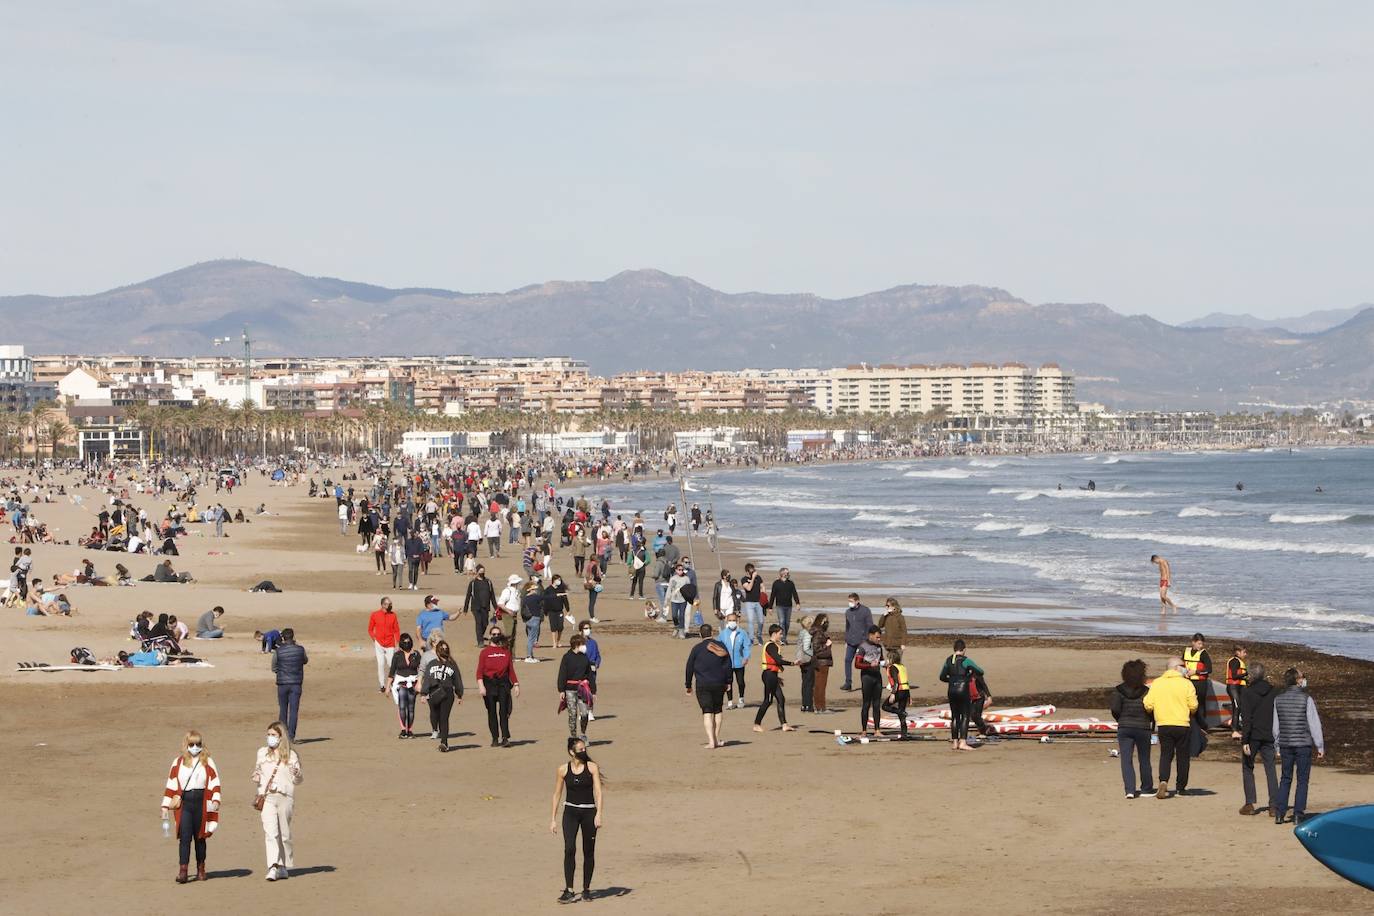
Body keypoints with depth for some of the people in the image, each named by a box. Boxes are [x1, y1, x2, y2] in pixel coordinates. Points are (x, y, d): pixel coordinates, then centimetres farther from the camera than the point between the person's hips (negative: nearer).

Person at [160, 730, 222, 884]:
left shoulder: (208, 762, 6)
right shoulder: (178, 762, 8)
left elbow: (215, 783, 3)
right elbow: (171, 785, 9)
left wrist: (216, 800, -11)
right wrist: (166, 806, 7)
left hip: (201, 803, 0)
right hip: (184, 804, 0)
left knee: (200, 837, 9)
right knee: (184, 837, -10)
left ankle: (200, 868, 22)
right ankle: (183, 870, -13)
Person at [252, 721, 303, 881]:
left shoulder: (290, 755, 3)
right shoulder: (262, 753, 11)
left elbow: (297, 781, 6)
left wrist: (296, 775, -16)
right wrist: (255, 779, 0)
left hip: (285, 797, -1)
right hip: (266, 797, 1)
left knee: (284, 834, 8)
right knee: (270, 832, -14)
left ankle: (284, 866, 22)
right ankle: (273, 867, -22)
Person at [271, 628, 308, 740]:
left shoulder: (278, 652, -6)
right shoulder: (300, 650, -4)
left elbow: (274, 669, 2)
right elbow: (305, 661, 17)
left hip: (282, 683, 0)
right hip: (296, 684, 0)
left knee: (283, 710, 13)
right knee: (293, 710, -1)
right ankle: (291, 736, -8)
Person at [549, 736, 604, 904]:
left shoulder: (592, 767, -2)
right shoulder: (563, 770, 1)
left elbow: (598, 791, -6)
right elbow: (557, 794, 8)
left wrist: (598, 814, -16)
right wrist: (553, 819, 7)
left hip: (588, 811, 0)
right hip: (570, 811, 0)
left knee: (589, 852, 5)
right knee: (569, 848, -15)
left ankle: (586, 889, 18)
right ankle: (568, 891, -16)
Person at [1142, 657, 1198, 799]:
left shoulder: (1156, 683, 1)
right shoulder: (1186, 684, -7)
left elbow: (1148, 705, -2)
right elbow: (1193, 706, -7)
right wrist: (1189, 713, 17)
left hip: (1163, 725, 2)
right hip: (1182, 725, -2)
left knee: (1165, 755, 8)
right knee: (1182, 756, 10)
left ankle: (1163, 781, -16)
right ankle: (1181, 787, 15)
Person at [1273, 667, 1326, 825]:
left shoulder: (1278, 700, 3)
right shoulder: (1306, 700, -10)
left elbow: (1276, 726, 9)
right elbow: (1314, 724, -8)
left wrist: (1278, 746, 19)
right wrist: (1320, 746, -2)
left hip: (1285, 745, 4)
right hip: (1303, 744, -4)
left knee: (1285, 778, 13)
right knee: (1302, 780, 3)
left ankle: (1279, 813, 7)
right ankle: (1298, 814, 0)